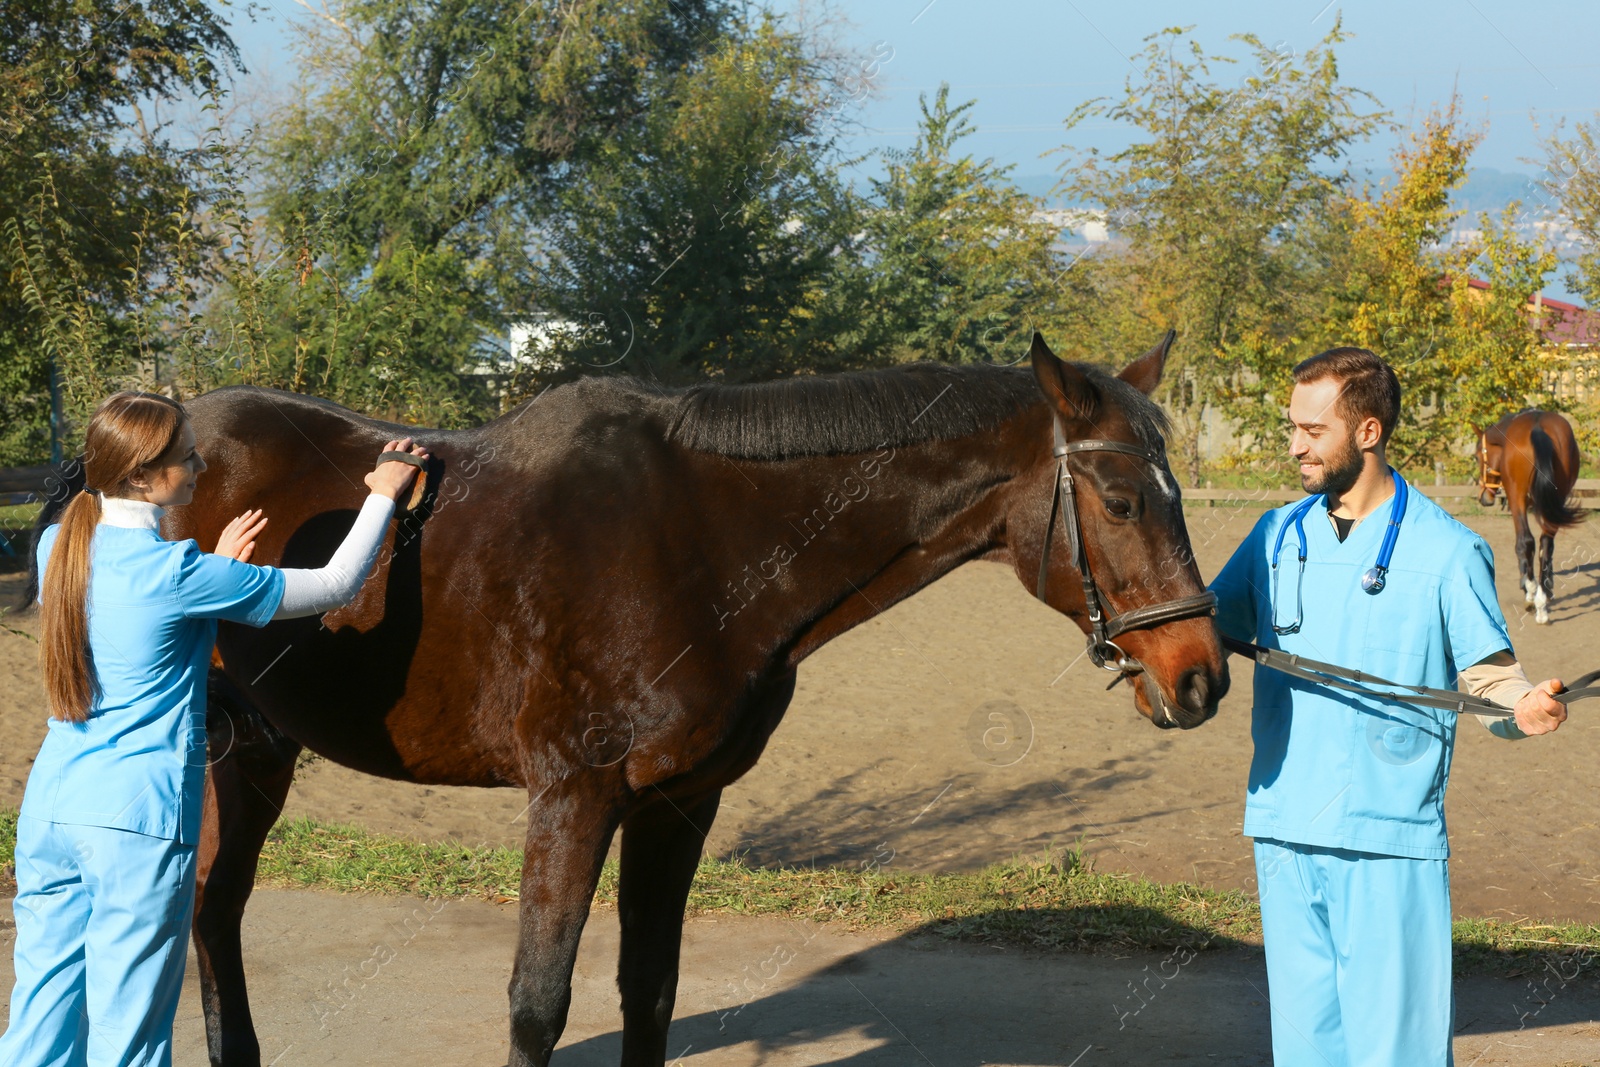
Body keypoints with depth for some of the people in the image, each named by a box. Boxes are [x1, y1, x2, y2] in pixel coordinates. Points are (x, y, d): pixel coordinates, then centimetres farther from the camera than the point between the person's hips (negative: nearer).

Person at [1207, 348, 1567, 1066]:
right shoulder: (1278, 537, 10)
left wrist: (1523, 708, -24)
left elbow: (1491, 677, -2)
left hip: (1388, 840, -5)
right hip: (1284, 830, 5)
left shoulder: (1446, 553, -4)